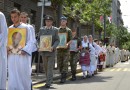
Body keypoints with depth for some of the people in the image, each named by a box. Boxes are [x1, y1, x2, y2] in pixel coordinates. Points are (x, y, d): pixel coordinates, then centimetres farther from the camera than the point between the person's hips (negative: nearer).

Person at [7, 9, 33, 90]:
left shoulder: (25, 27, 0)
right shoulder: (10, 28, 13)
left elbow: (30, 41, -4)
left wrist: (25, 50, -19)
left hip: (22, 56, -3)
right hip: (12, 56, 4)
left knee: (23, 75, 1)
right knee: (12, 76, 2)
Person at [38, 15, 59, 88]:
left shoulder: (55, 30, 2)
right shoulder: (42, 29, 9)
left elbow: (57, 40, -3)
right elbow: (39, 39, 11)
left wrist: (53, 47, -19)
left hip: (51, 51, -3)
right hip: (43, 50, 3)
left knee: (50, 67, -7)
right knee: (46, 67, 11)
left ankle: (48, 83, -5)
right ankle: (49, 80, 26)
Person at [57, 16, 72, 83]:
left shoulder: (68, 30, 5)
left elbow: (71, 40, 2)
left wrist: (67, 44, -19)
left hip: (66, 49, -3)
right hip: (59, 49, 3)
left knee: (65, 63, -8)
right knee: (59, 64, 6)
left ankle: (63, 78, -7)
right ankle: (63, 75, 21)